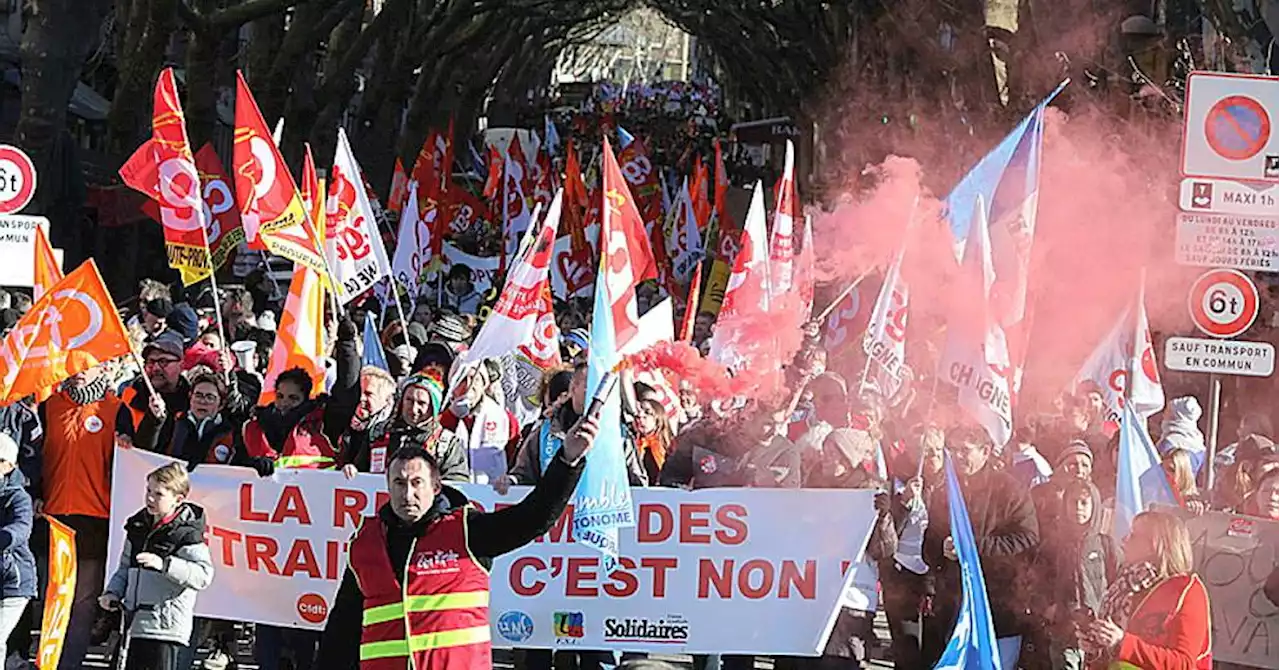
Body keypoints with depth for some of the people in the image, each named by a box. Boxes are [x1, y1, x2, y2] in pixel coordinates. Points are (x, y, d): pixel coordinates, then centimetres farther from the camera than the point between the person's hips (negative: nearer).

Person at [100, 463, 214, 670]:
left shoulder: (186, 534, -10)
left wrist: (164, 564, -29)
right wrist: (113, 592, 5)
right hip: (138, 620, 8)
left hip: (166, 625, -8)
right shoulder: (138, 526, 12)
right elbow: (125, 568, 23)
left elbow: (204, 575, -21)